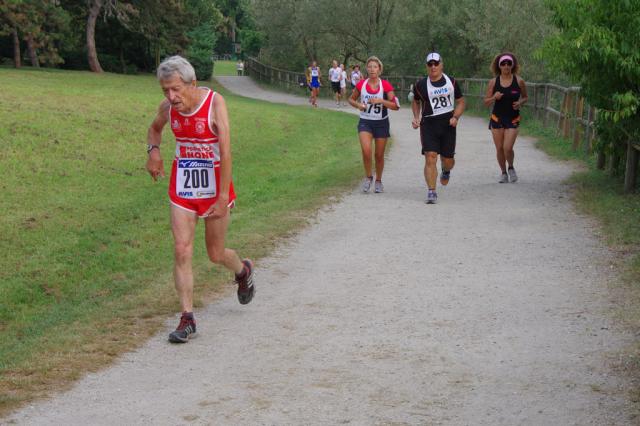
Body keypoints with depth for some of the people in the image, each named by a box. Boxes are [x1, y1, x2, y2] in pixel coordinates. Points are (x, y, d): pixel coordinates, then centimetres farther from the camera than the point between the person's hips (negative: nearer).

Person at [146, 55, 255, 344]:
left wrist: (222, 198, -25)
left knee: (215, 254, 9)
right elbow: (155, 129, 19)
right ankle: (187, 319, 1)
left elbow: (226, 153, -22)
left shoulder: (214, 103, -19)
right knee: (181, 251, -7)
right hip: (182, 189, 3)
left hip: (214, 188, -3)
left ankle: (243, 271, 45)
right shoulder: (168, 108, -5)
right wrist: (153, 151, -2)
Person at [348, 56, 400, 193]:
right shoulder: (361, 84, -3)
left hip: (381, 123, 0)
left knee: (379, 155, 8)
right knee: (366, 150, -20)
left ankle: (378, 181, 29)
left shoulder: (385, 85, -9)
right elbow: (351, 99, 13)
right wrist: (358, 105, -9)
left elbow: (395, 106, -11)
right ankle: (368, 177, 3)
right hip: (365, 122, 0)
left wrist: (381, 101, -25)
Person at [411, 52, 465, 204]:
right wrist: (416, 118, 4)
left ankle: (446, 171, 45)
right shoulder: (421, 85, 3)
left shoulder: (451, 82, 4)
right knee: (430, 158, -14)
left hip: (448, 124, 1)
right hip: (428, 124, -1)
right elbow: (415, 102, 20)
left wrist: (455, 117, -6)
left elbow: (460, 102, 10)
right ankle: (431, 192, -10)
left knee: (447, 159, 6)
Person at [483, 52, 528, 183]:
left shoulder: (519, 81, -3)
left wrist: (520, 103, -10)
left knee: (508, 148, -12)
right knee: (499, 148, 4)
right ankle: (503, 172, 25)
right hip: (497, 118, 2)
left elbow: (525, 97, 12)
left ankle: (511, 168, 17)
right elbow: (486, 101, 4)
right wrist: (494, 97, -17)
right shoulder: (493, 82, -2)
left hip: (513, 119, -2)